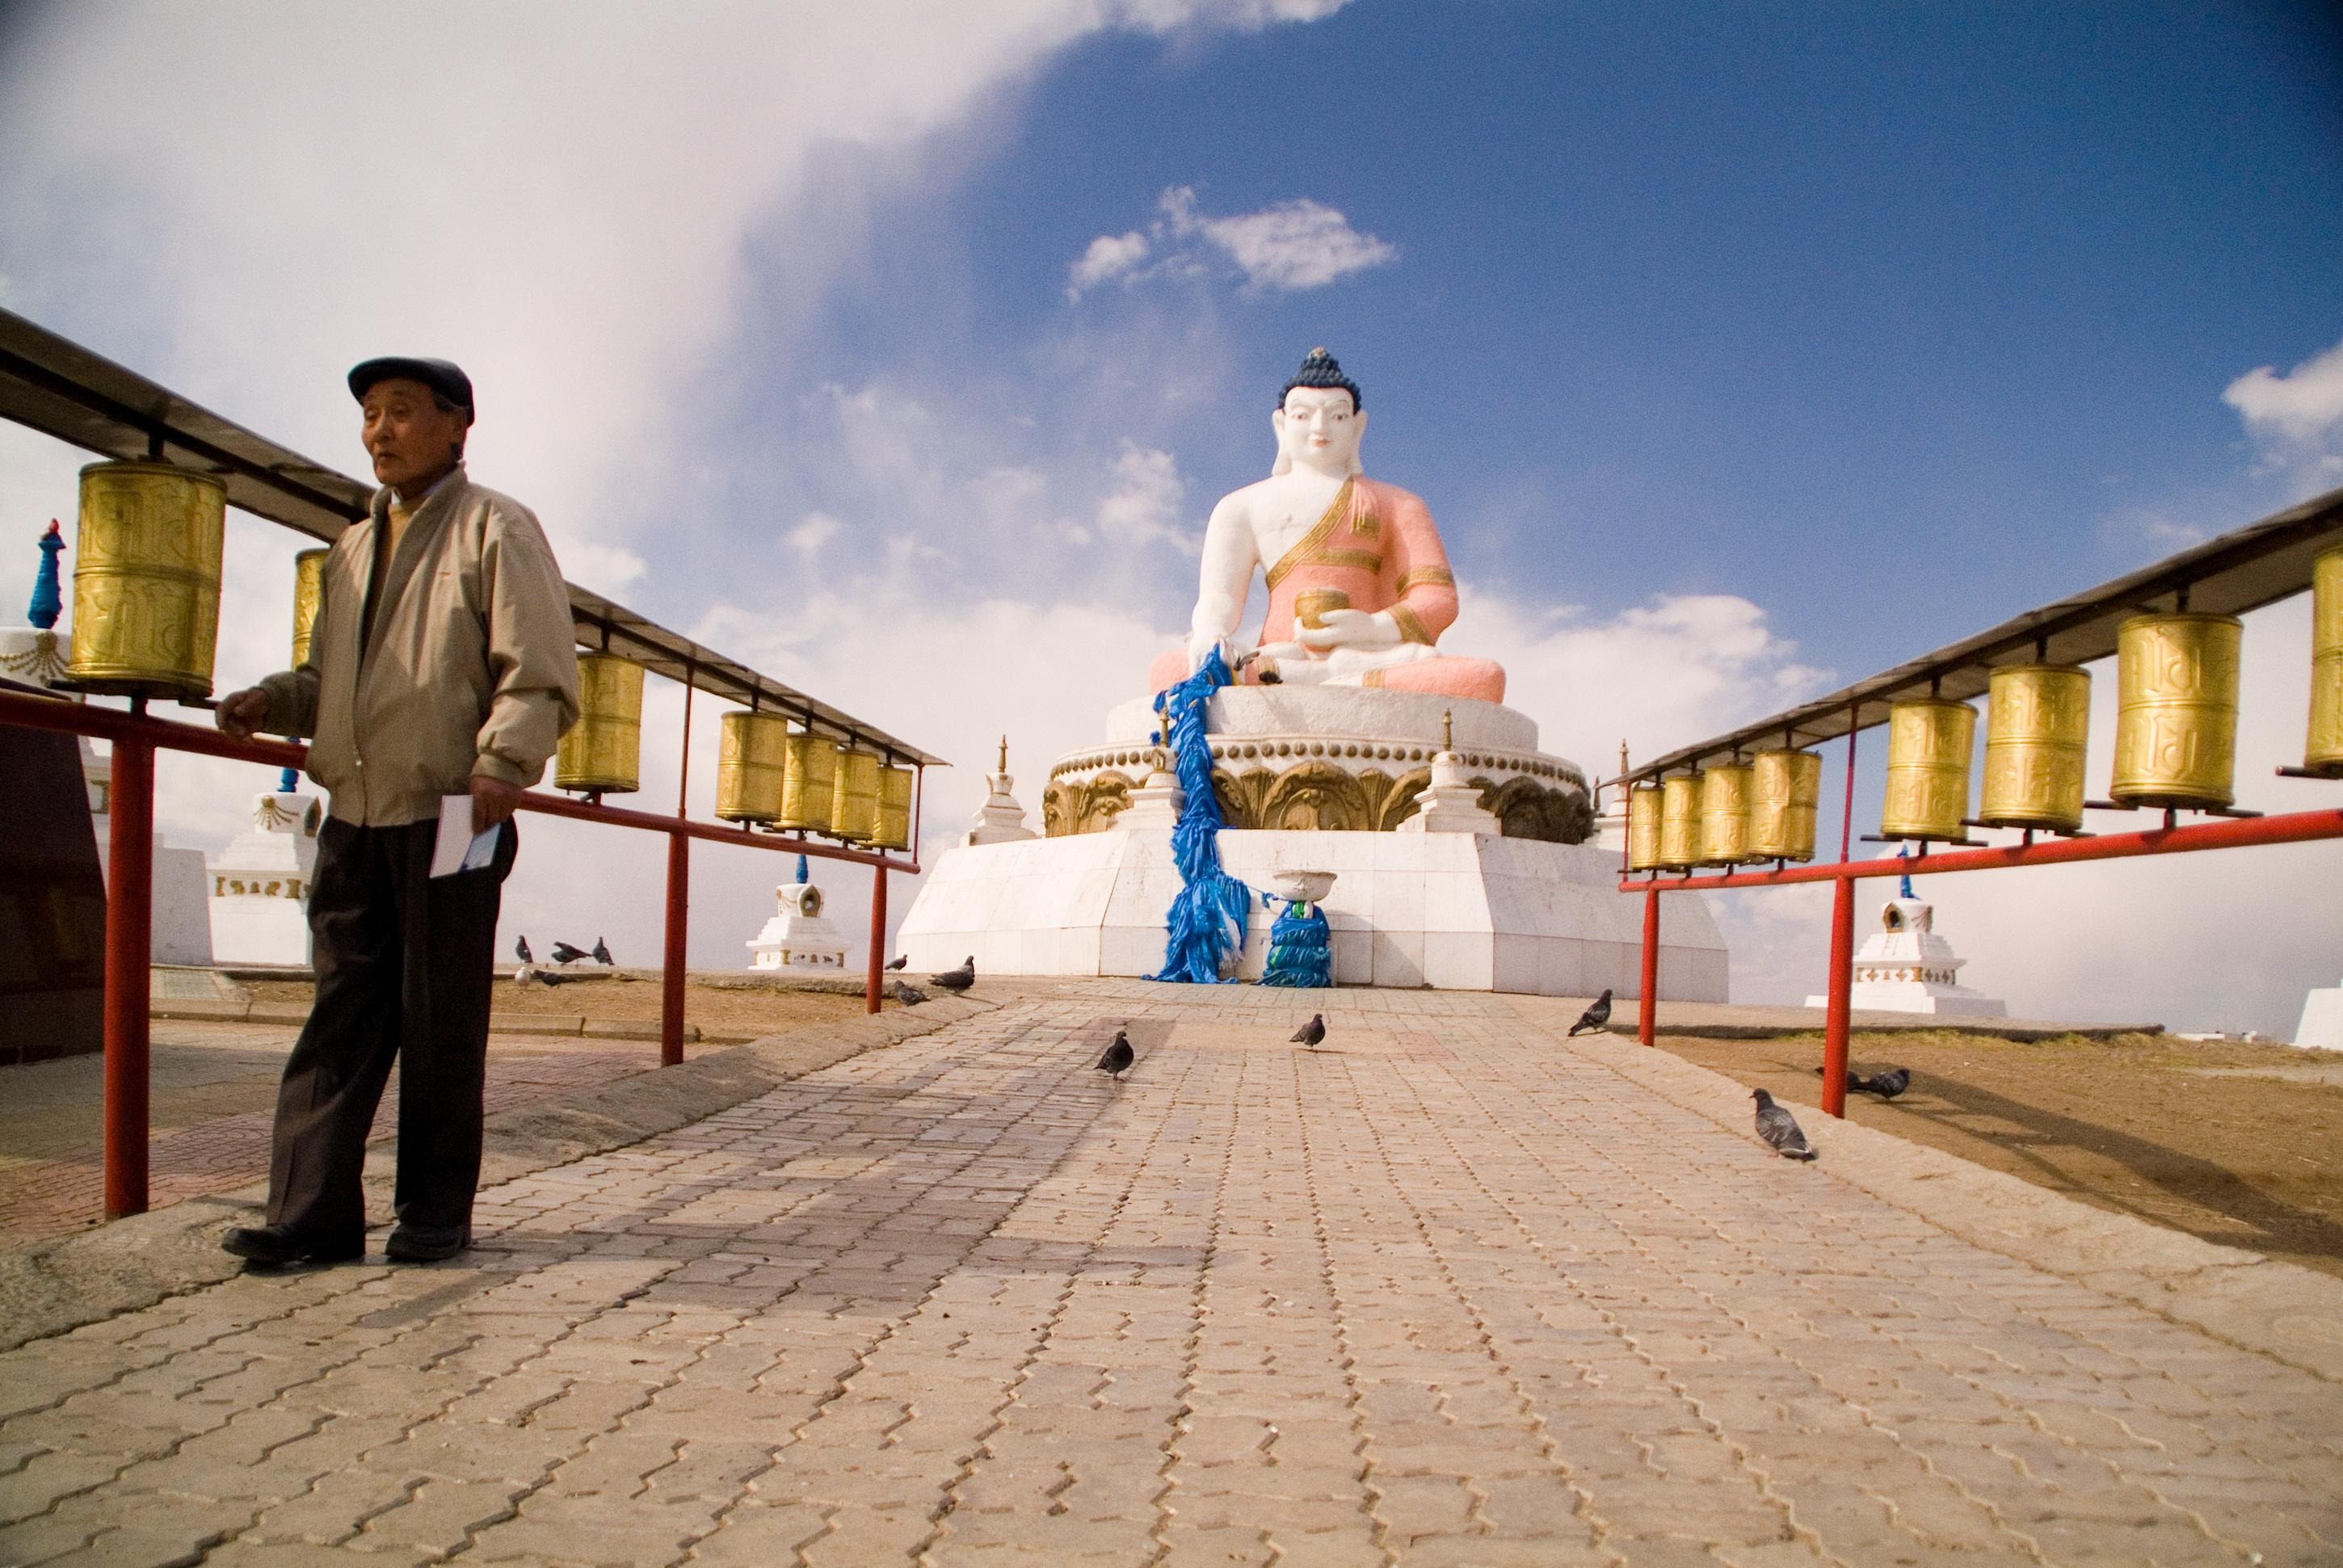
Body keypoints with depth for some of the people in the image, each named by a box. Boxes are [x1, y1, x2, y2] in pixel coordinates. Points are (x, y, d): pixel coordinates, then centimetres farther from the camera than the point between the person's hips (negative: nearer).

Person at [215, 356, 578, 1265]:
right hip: (356, 815, 6)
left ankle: (436, 1214, 12)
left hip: (451, 816, -6)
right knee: (342, 1015, 4)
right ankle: (312, 1213, 7)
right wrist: (271, 703, 6)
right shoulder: (353, 548, 21)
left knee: (440, 1019, 1)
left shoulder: (495, 530, -1)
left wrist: (500, 763, -25)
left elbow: (540, 678, -10)